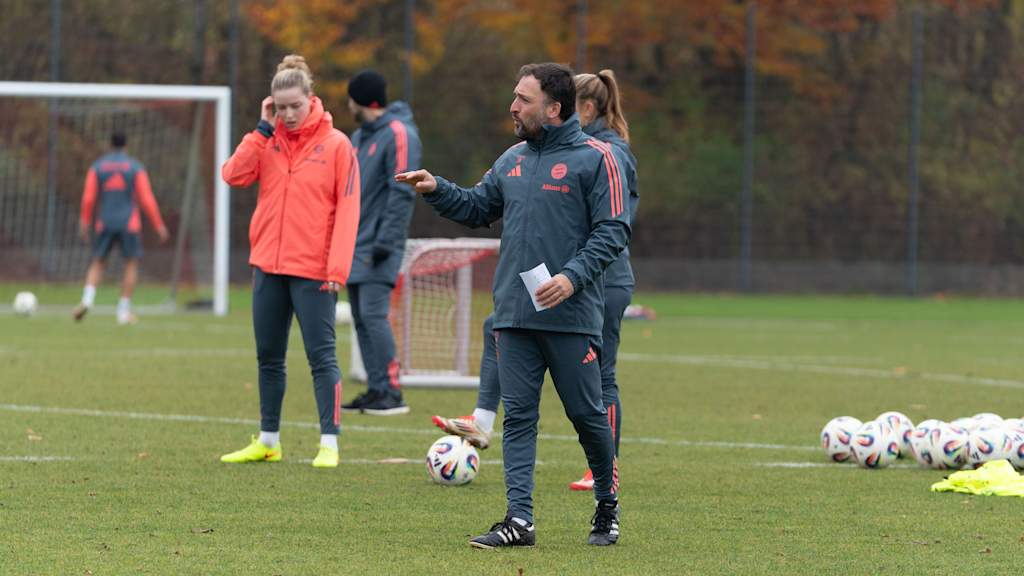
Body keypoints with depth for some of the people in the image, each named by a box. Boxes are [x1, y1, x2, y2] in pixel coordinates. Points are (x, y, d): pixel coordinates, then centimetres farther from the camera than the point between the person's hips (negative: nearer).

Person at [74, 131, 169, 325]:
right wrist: (159, 226, 2)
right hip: (129, 223, -2)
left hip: (105, 223, 2)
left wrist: (84, 223, 7)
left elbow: (88, 198, -2)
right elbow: (147, 200, -4)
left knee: (97, 264, 12)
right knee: (132, 264, 9)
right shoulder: (136, 167, 0)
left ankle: (87, 299, -13)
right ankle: (124, 311, 2)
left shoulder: (97, 167, 5)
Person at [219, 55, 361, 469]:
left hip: (314, 271, -5)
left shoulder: (336, 145, -4)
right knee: (269, 356, 11)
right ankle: (268, 441, 20)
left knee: (321, 355, -6)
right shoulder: (267, 141, 8)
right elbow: (234, 175, -6)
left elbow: (347, 209, -8)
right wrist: (263, 129, -8)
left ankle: (329, 444, -4)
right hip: (268, 266, 5)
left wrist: (337, 267, -15)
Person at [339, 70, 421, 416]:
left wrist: (385, 240, -20)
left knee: (373, 315, -14)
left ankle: (392, 394, -12)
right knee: (361, 318, 6)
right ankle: (376, 390, 9)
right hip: (355, 245, 9)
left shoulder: (398, 134, -10)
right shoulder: (359, 137, 18)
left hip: (378, 248, -9)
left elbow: (402, 192, -16)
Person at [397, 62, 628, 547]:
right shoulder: (512, 160, 14)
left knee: (587, 414, 4)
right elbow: (478, 207, 24)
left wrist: (573, 276, -20)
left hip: (571, 315, -5)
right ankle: (519, 519, -1)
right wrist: (437, 190, 8)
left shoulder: (593, 158, -6)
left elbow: (612, 230, -10)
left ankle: (607, 506, 23)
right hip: (514, 315, 6)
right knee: (518, 416, 0)